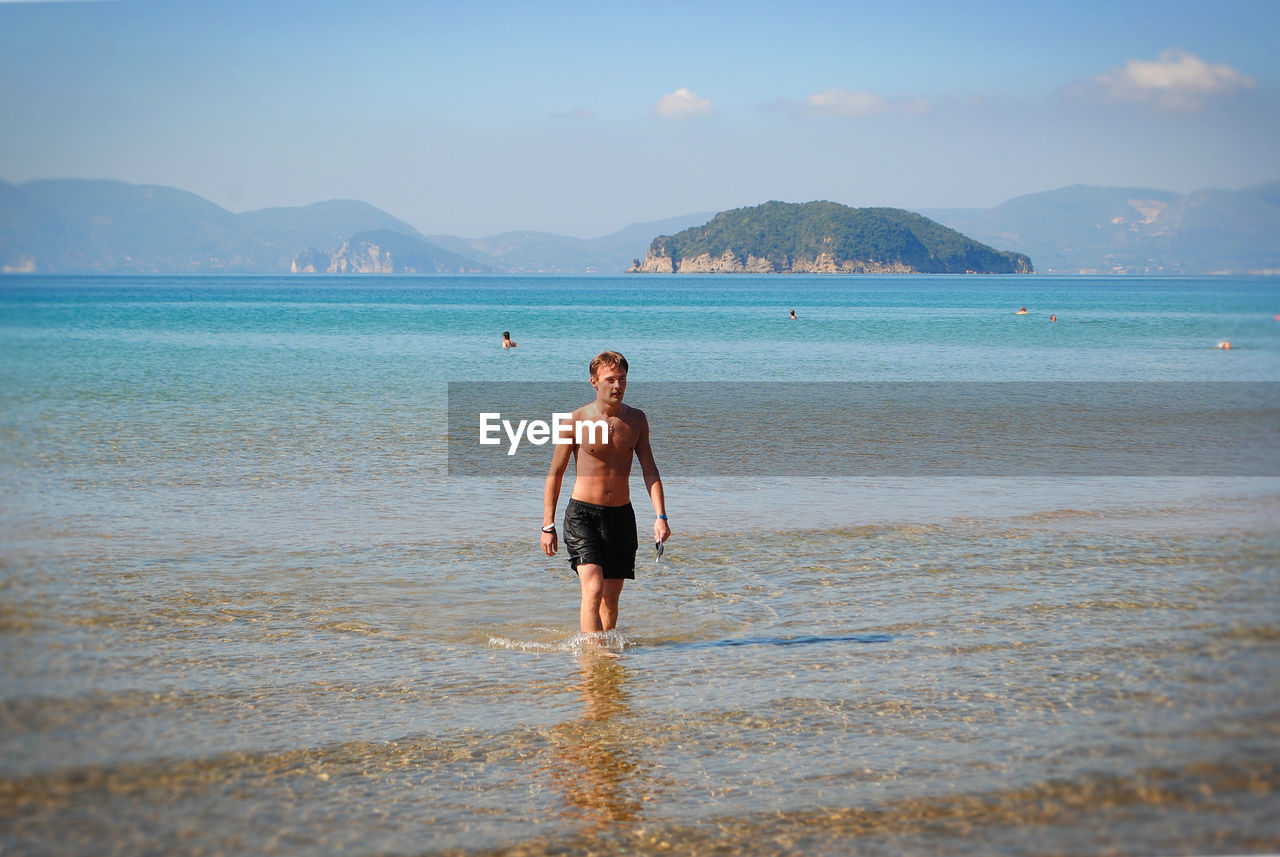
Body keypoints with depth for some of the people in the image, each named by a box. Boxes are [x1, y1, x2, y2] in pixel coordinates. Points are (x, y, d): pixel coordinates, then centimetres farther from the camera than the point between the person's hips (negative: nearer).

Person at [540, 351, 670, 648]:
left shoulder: (636, 420, 5)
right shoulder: (576, 421, -6)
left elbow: (649, 470, 6)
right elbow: (555, 474, 1)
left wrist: (660, 517, -7)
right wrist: (548, 526, -2)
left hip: (621, 515, 4)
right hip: (583, 513, -4)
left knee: (611, 596, 8)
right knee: (592, 587, -20)